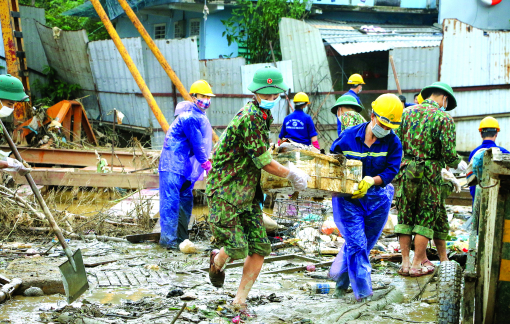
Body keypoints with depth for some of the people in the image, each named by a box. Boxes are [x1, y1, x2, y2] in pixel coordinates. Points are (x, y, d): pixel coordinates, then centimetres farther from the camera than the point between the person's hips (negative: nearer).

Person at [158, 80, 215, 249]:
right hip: (173, 164, -11)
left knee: (186, 200, 13)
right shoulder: (189, 117, -18)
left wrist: (206, 161, 13)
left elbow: (203, 143, 20)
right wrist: (206, 165, -8)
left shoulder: (199, 116, 15)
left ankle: (181, 237, 20)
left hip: (185, 165, 11)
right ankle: (168, 238, -11)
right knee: (171, 200, -11)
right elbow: (196, 144, -16)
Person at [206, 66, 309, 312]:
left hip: (248, 194, 9)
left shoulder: (263, 116, 11)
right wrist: (291, 174, -4)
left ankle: (240, 300, 12)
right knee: (236, 248, -10)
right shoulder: (249, 117, -20)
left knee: (260, 248, 1)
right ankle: (217, 261, 27)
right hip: (224, 192, -9)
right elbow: (264, 162, -17)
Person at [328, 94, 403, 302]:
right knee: (356, 244, -10)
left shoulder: (393, 143, -3)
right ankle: (362, 290, -6)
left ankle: (341, 280, 31)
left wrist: (371, 181, -27)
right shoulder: (348, 136, -3)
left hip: (377, 199, 2)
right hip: (348, 197, -2)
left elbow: (391, 172, -11)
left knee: (365, 244, 10)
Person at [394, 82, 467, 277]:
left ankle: (405, 262, 11)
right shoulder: (444, 118, -5)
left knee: (405, 217, 9)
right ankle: (417, 264, 6)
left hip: (405, 171, 4)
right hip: (429, 173, -4)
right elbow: (448, 152, -10)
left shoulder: (407, 112, 8)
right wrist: (458, 164, 9)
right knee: (426, 219, 5)